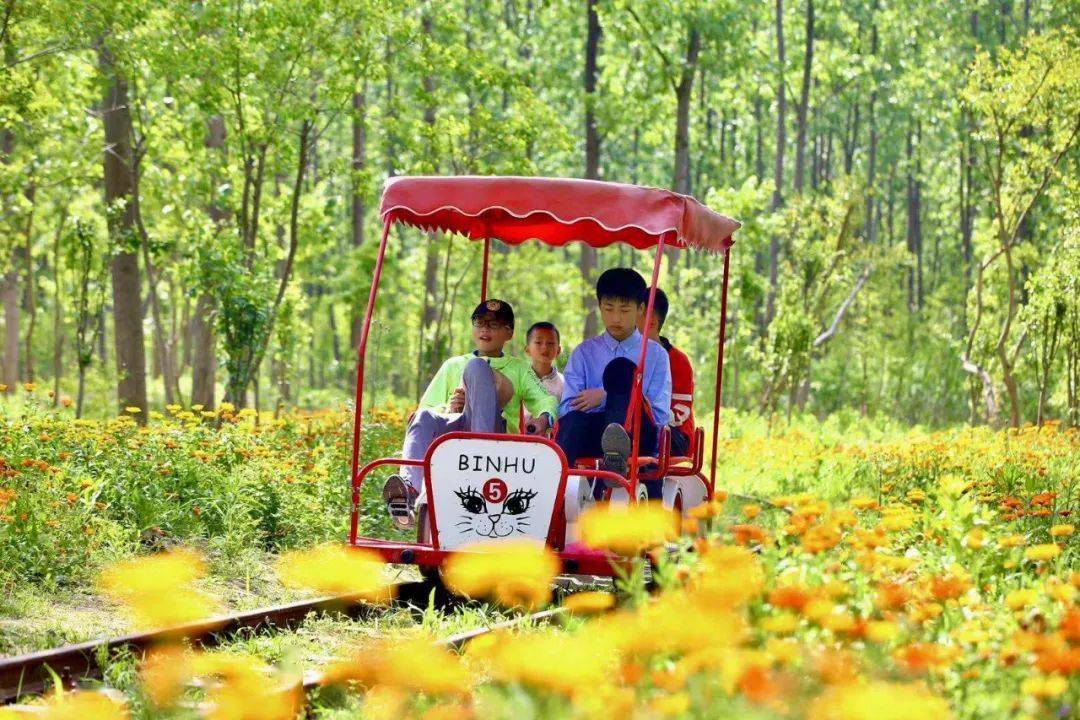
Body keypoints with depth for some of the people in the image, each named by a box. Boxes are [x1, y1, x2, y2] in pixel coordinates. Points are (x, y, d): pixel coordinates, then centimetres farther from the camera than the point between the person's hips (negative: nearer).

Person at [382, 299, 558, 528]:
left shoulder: (519, 369, 29)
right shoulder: (454, 365, 33)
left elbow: (544, 398, 11)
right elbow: (426, 409, 24)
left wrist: (544, 418, -14)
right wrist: (448, 409, 0)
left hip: (495, 430, -2)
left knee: (476, 367, -25)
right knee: (423, 418, -34)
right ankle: (411, 488, -62)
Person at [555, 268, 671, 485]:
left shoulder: (656, 355, 14)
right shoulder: (584, 353, 18)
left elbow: (660, 416, 2)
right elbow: (566, 408, 5)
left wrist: (606, 397, -4)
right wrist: (614, 399, -8)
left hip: (638, 438, -1)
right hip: (591, 437, 1)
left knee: (621, 368, -27)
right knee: (573, 419, -36)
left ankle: (618, 446, -57)